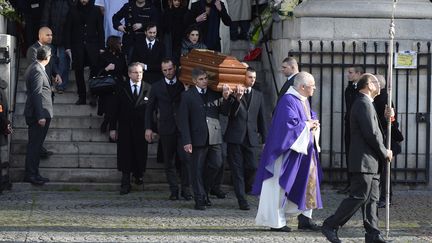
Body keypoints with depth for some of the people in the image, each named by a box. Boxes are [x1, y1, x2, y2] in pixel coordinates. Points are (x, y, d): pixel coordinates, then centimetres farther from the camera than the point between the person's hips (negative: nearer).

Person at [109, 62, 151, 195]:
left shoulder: (148, 89, 2)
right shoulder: (121, 88, 3)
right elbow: (115, 109, 4)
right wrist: (112, 128, -1)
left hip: (141, 128, 0)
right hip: (125, 129, 0)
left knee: (140, 154, 5)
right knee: (125, 155, 0)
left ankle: (138, 174, 31)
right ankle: (125, 183, 5)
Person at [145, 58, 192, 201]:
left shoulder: (184, 84, 5)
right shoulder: (157, 87, 8)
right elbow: (150, 108, 11)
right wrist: (148, 128, 3)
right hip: (166, 129, 1)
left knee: (185, 158, -9)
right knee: (169, 162, 3)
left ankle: (186, 189, 1)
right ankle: (174, 190, 10)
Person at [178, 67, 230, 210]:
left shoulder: (215, 94, 11)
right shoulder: (188, 96, 0)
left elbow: (225, 112, 10)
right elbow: (184, 120, -3)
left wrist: (225, 99, -8)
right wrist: (187, 141, -10)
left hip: (215, 137, 3)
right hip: (199, 138, -3)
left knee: (216, 164, 1)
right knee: (198, 170, 1)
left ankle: (204, 192, 23)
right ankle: (199, 200, 9)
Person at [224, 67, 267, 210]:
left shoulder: (258, 96, 13)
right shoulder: (234, 93, 0)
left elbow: (261, 119, 16)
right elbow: (231, 113, -11)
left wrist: (265, 139, 15)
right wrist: (237, 98, -27)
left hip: (250, 138, 3)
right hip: (235, 137, -3)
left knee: (252, 167, -5)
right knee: (237, 170, -2)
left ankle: (245, 187, 25)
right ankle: (242, 200, 1)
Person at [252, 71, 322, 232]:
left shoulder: (304, 100, 11)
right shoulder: (288, 101, -19)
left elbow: (311, 116, 24)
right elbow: (290, 123, -27)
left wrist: (313, 122, 1)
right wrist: (307, 125, -14)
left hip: (304, 150, 10)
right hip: (289, 151, -10)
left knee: (308, 182, 9)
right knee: (281, 186, -2)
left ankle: (304, 218, 15)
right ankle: (275, 222, 5)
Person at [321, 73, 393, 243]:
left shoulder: (364, 103, 19)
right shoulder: (364, 104, -14)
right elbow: (371, 134, -19)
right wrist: (384, 153, -9)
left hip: (370, 162, 11)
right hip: (364, 161, -11)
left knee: (371, 199, 8)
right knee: (359, 197, -9)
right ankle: (331, 226, -3)